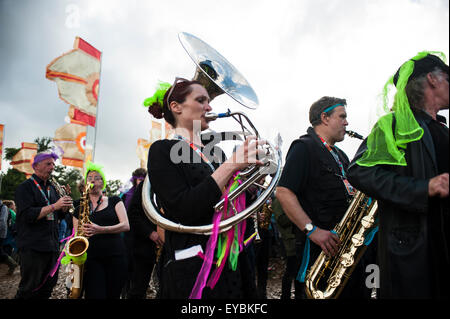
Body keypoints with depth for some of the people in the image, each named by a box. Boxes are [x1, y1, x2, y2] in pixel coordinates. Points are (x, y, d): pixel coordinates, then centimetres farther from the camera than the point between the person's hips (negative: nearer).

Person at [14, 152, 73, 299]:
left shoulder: (52, 188, 16)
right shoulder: (25, 187, -6)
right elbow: (27, 215, -19)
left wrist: (65, 206, -2)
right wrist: (54, 206, -22)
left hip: (52, 245, 7)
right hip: (32, 246, -7)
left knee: (48, 286, 14)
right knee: (29, 289, -1)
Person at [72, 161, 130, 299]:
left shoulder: (114, 201, 8)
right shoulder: (80, 207, 12)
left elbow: (126, 225, -4)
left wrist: (100, 229, -17)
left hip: (116, 256, 0)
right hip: (92, 258, 1)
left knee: (113, 295, 6)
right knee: (95, 295, -12)